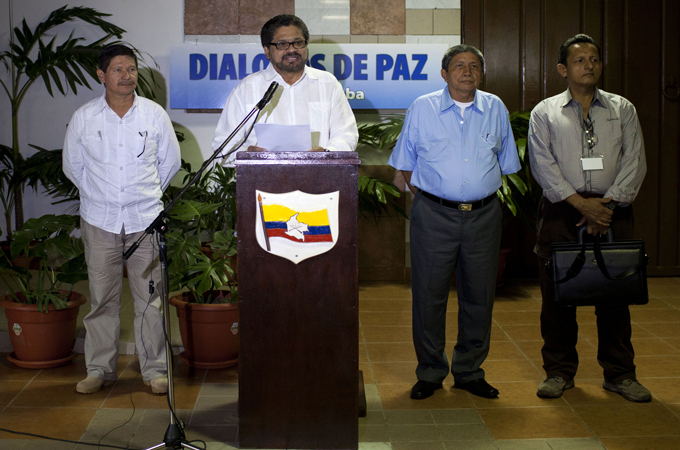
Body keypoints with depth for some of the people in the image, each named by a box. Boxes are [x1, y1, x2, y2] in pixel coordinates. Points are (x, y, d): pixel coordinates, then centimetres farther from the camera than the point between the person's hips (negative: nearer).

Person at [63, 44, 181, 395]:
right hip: (99, 220, 0)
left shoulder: (155, 115, 1)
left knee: (150, 296, 1)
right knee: (102, 297, 4)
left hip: (146, 220, 0)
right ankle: (100, 369, 16)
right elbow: (72, 165, 13)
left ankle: (154, 369, 12)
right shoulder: (83, 117, 1)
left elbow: (170, 161, 12)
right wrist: (99, 195, 12)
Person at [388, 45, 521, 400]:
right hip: (434, 214, -2)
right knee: (429, 296, 0)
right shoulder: (422, 108, 3)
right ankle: (430, 372, 14)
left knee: (478, 297, 7)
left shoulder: (495, 110, 9)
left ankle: (470, 371, 21)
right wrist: (423, 197, 2)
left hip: (483, 216, 2)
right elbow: (406, 163, 10)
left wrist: (483, 193, 9)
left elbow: (504, 162, 17)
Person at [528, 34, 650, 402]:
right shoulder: (545, 113, 5)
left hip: (613, 210, 1)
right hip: (562, 211, -1)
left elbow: (635, 161, 2)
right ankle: (559, 371, 16)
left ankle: (619, 374, 16)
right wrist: (582, 204, -13)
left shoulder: (622, 109, 10)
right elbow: (543, 165, -4)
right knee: (557, 295, 2)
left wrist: (608, 204, -10)